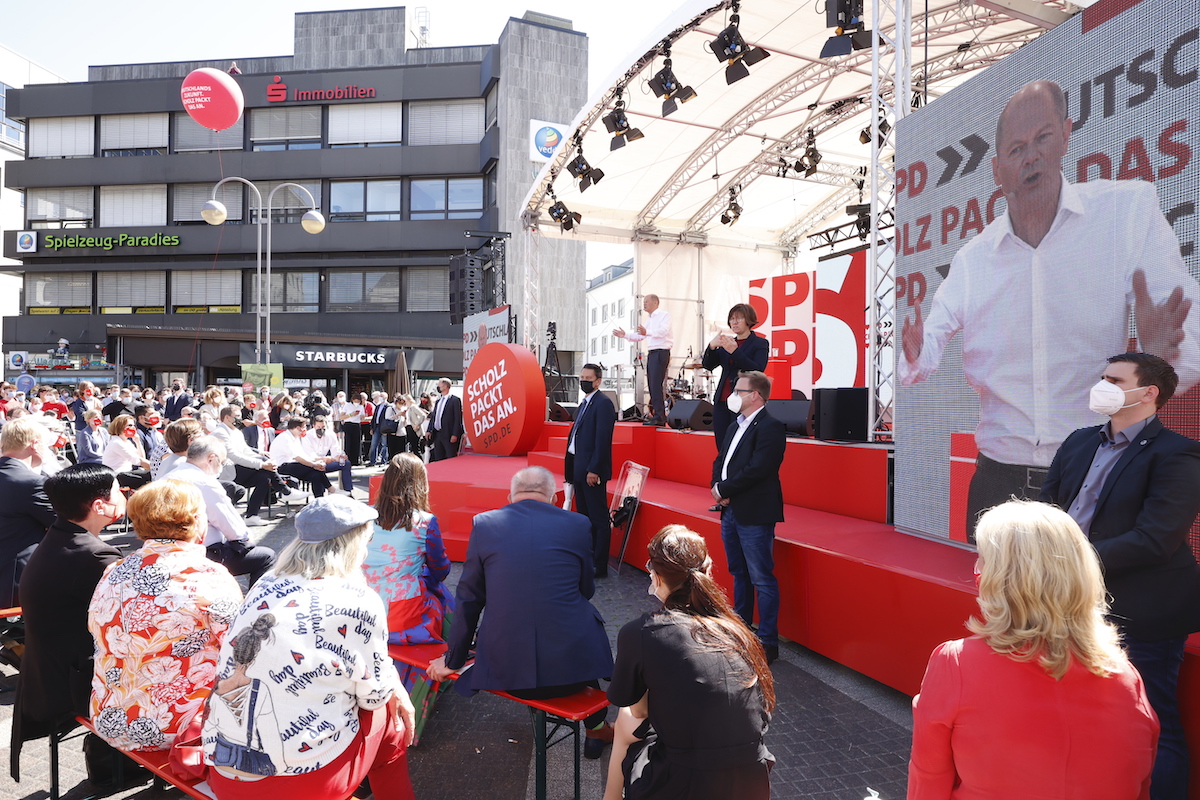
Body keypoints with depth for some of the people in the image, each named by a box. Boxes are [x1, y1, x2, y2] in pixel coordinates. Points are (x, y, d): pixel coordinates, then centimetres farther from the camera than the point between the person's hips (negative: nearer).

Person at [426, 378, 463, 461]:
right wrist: (429, 431, 7)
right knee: (438, 459, 10)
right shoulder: (438, 401, 17)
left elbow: (458, 418, -11)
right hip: (437, 435, 8)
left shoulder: (455, 400, -6)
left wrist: (455, 434, -17)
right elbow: (433, 417, 19)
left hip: (448, 435, -8)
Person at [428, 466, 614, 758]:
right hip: (571, 666, -1)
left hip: (504, 668, 1)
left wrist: (452, 660, 18)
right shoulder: (577, 524, -1)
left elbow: (468, 600, 6)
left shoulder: (484, 524, -1)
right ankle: (596, 729, 40)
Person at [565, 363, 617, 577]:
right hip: (579, 469, 10)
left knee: (599, 519, -2)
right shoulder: (585, 404, 17)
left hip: (592, 470, -10)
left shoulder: (603, 403, -12)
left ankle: (599, 566, 5)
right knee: (584, 516, 16)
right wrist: (572, 467, 13)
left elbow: (603, 439, -19)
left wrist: (593, 470, -22)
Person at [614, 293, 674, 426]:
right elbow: (639, 336, 23)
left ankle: (659, 417, -15)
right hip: (651, 353, 9)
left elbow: (663, 331, -22)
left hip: (661, 352, -9)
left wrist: (647, 332, -36)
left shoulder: (664, 315, -4)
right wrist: (625, 335, 10)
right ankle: (657, 416, 12)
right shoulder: (649, 320, 22)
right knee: (652, 385, 7)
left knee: (656, 385, -14)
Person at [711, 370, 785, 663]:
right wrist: (717, 486, -4)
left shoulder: (770, 427, -14)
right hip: (730, 511, 9)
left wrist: (723, 489, -15)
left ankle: (768, 642, 8)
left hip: (754, 515, -9)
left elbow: (757, 469, -23)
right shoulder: (736, 426, 15)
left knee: (762, 579, -2)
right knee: (739, 573, 20)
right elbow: (720, 461, 16)